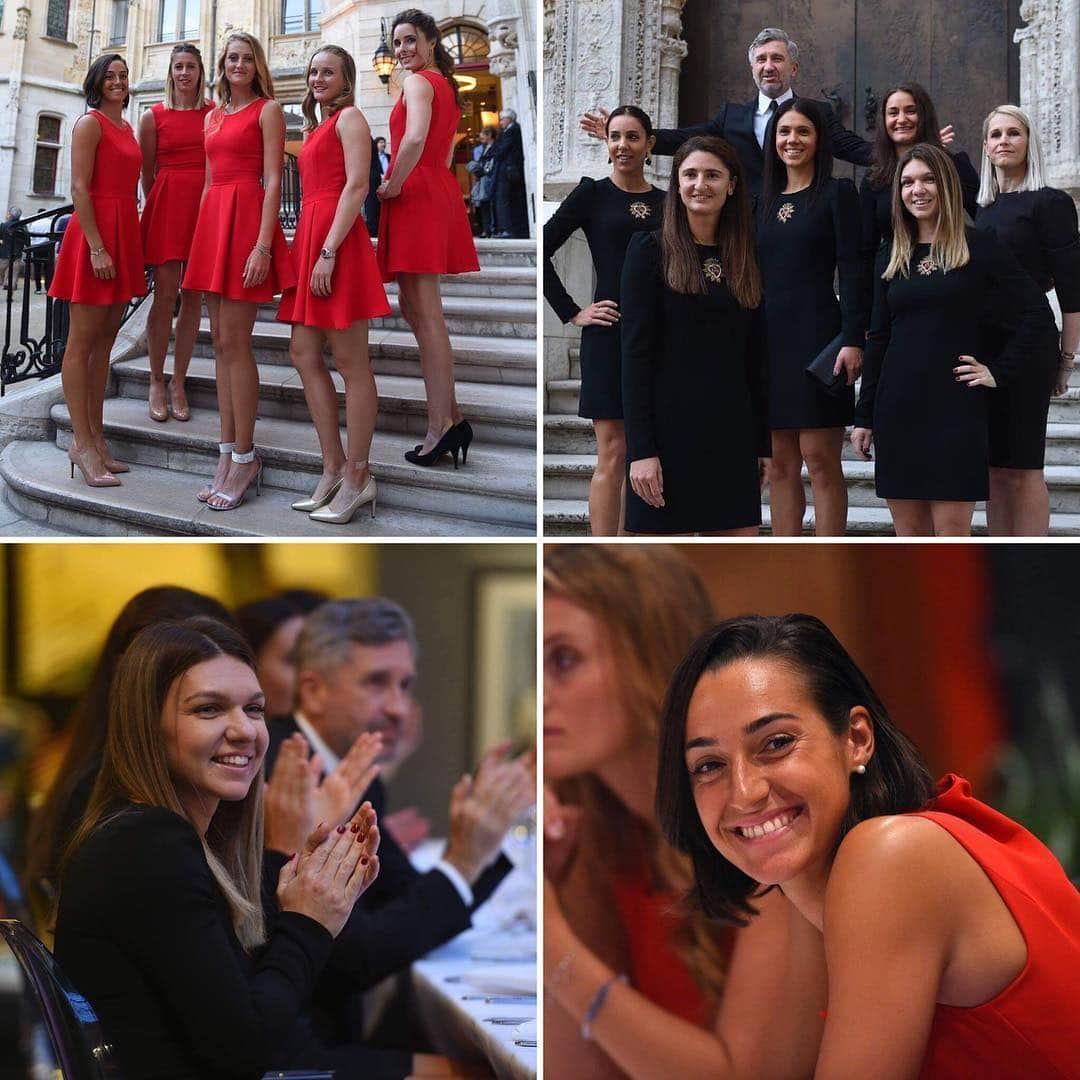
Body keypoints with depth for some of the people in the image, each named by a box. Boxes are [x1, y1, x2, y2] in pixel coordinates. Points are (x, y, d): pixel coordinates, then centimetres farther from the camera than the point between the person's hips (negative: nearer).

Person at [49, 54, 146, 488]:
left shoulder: (125, 127, 18)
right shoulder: (90, 123, -7)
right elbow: (80, 188, -14)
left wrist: (130, 241, 15)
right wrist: (97, 247, -20)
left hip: (124, 232, 9)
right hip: (94, 230, -9)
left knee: (104, 341, 10)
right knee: (83, 341, -5)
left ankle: (95, 439, 14)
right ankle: (83, 444, -5)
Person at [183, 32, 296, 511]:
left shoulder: (267, 110, -2)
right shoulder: (213, 116, 19)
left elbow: (273, 180, -9)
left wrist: (263, 245, -18)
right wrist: (202, 237, 15)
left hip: (247, 219, -7)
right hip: (212, 221, 7)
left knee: (234, 342, -10)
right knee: (221, 344, 6)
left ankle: (245, 458, -4)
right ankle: (228, 456, 9)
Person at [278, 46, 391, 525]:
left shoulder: (350, 117, -3)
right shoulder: (316, 127, 23)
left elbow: (357, 186, -13)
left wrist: (328, 252, -20)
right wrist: (306, 249, 12)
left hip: (337, 240, -10)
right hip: (308, 237, 10)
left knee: (350, 362, -6)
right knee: (304, 352, 7)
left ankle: (357, 478, -3)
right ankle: (334, 467, 12)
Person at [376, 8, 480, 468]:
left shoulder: (417, 82, -10)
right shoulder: (447, 85, 18)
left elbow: (415, 139, -28)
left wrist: (393, 184, -15)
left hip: (415, 194, -9)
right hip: (441, 191, 9)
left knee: (425, 313, -9)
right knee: (413, 306, 15)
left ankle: (440, 429, -10)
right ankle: (451, 417, 13)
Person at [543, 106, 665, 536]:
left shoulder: (666, 202, 12)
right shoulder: (592, 194, 0)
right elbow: (541, 252, -4)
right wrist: (573, 313, -7)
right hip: (610, 334, -4)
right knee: (612, 456, -6)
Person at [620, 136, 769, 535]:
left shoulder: (745, 258, 12)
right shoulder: (651, 249, -2)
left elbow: (754, 362, 14)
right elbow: (634, 353, -8)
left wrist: (763, 443, 10)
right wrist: (640, 449, -15)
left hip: (732, 431, 5)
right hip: (671, 426, -5)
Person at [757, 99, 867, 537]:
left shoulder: (837, 193, 1)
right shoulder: (764, 201, 16)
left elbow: (852, 271, -7)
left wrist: (853, 339, -16)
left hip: (817, 333, -5)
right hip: (768, 338, 5)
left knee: (821, 460, -6)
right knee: (780, 465, 5)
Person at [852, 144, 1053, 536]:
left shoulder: (978, 247, -1)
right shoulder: (891, 257, 12)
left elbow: (1037, 313, -1)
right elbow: (878, 337, 14)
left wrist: (998, 370, -6)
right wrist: (864, 416, 11)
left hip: (955, 405, -4)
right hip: (898, 407, 4)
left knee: (952, 531, -6)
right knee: (908, 533, 5)